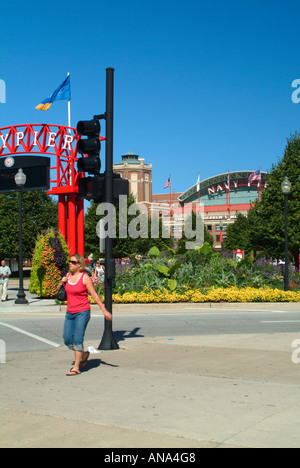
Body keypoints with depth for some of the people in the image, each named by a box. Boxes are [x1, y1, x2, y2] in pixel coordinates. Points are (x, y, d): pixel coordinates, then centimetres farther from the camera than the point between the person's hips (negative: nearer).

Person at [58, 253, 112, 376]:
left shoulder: (85, 278, -9)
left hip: (82, 313, -6)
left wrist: (105, 311, -9)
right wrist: (61, 282, -1)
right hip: (70, 313, 6)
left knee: (77, 340, -8)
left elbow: (94, 295, -7)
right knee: (67, 340, 4)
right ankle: (84, 355, 30)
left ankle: (76, 368, 2)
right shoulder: (68, 276, 8)